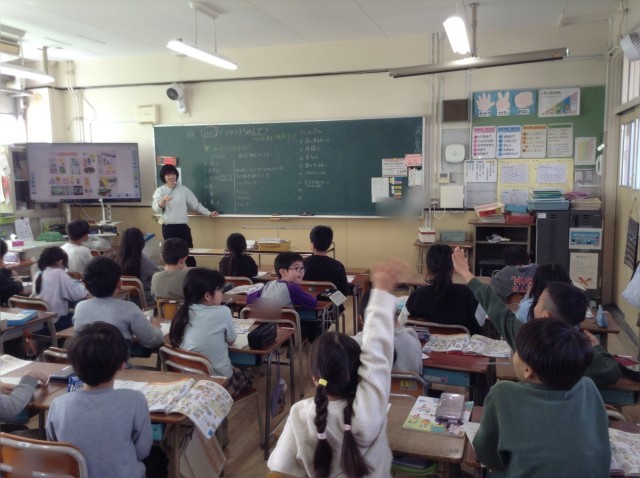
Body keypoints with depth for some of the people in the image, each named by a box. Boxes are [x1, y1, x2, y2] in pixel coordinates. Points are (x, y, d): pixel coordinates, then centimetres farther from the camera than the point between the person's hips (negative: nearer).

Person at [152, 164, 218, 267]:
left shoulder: (183, 189, 6)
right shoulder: (160, 191, -1)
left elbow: (195, 204, 10)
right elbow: (156, 209, -15)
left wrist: (209, 213, 2)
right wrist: (163, 201, -35)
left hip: (183, 226, 2)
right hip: (168, 228, -2)